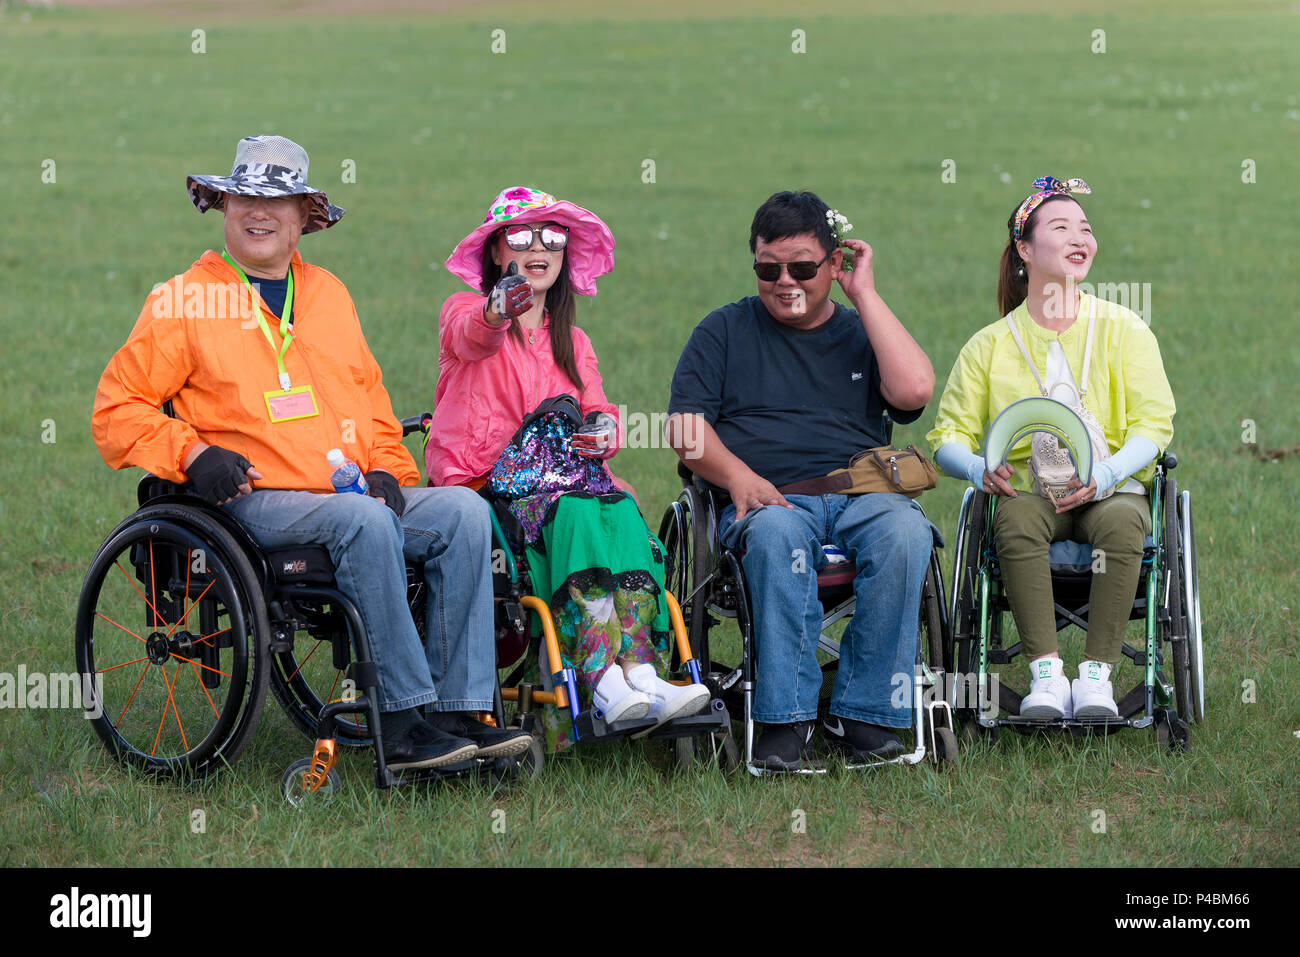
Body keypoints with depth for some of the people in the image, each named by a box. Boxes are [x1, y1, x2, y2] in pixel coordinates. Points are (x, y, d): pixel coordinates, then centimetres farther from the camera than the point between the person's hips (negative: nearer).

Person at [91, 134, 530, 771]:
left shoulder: (328, 294, 22)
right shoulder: (185, 301, 6)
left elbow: (369, 398, 28)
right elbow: (117, 410, 4)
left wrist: (385, 469, 8)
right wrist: (192, 455, -12)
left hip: (353, 493, 6)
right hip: (254, 502, -5)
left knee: (462, 510, -19)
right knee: (364, 521, -34)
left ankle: (462, 711, -23)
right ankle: (402, 725, -33)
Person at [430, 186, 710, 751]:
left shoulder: (572, 342, 23)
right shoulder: (463, 311, 5)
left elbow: (598, 414, 17)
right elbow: (473, 338, -20)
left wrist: (603, 431, -10)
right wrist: (497, 313, -46)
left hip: (561, 481, 5)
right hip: (481, 487, -5)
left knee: (622, 514, -29)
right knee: (574, 514, -35)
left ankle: (641, 672, -45)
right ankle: (604, 683, -47)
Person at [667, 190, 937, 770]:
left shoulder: (860, 332, 21)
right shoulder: (725, 330, 19)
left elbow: (913, 390, 0)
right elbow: (685, 429, 8)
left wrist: (864, 296, 5)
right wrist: (739, 476, -11)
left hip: (863, 495, 1)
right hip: (767, 498, -1)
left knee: (904, 531, -34)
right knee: (776, 532, -38)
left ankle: (862, 713, -28)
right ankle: (785, 720, -38)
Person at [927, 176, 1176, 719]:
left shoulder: (1123, 329, 8)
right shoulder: (990, 345, 10)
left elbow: (1153, 423, 0)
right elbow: (948, 435, 7)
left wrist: (1105, 475, -20)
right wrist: (980, 469, -17)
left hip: (1110, 490, 0)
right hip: (1027, 490, 0)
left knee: (1122, 520, -36)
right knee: (1016, 519, -36)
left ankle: (1096, 674, -33)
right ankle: (1045, 674, -37)